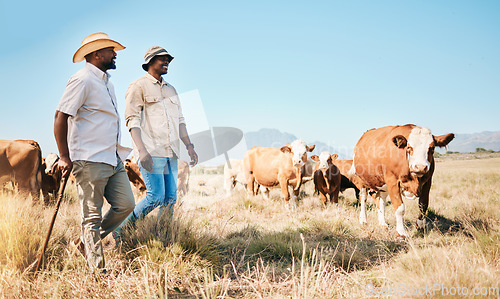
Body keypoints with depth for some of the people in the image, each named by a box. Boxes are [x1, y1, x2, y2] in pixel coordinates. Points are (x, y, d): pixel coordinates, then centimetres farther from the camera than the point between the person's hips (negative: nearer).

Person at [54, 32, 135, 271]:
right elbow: (61, 116, -15)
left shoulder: (105, 81, 19)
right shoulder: (83, 79, -10)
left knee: (125, 204, 5)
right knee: (92, 215, -3)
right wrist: (65, 157, -16)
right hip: (90, 161, -9)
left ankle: (87, 242, 23)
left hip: (112, 159, 9)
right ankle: (97, 271, 4)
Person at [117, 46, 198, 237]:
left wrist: (189, 146, 12)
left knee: (170, 198, 4)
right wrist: (142, 149, -19)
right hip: (151, 152, -7)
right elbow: (132, 119, -7)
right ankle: (121, 229, 1)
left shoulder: (171, 90, 23)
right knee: (156, 196, -14)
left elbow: (180, 120, 23)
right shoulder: (138, 87, 1)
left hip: (171, 153, 7)